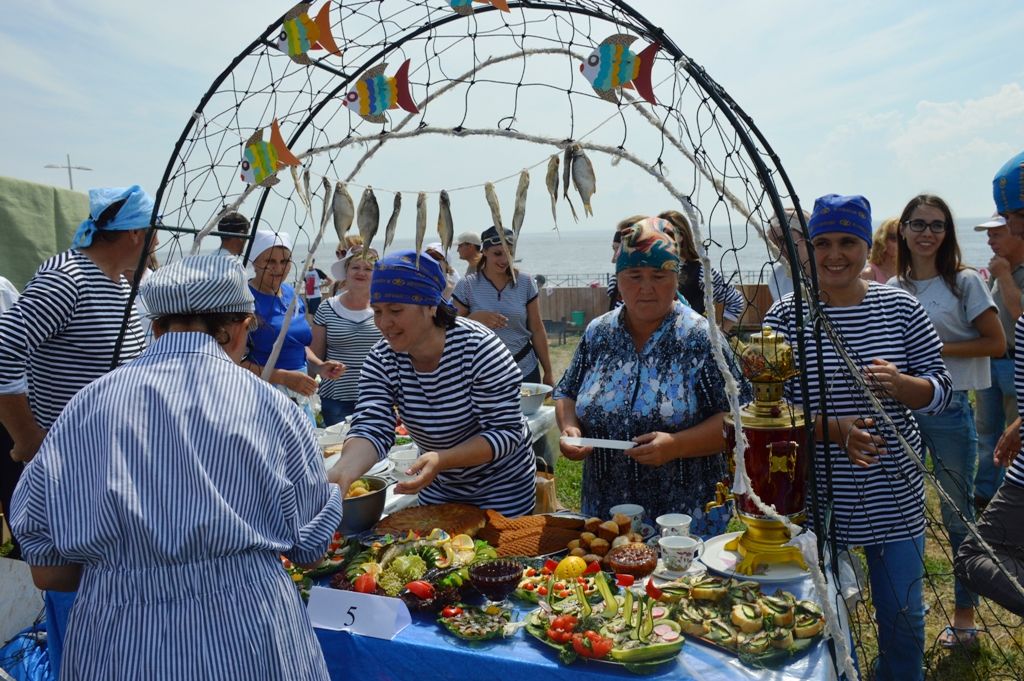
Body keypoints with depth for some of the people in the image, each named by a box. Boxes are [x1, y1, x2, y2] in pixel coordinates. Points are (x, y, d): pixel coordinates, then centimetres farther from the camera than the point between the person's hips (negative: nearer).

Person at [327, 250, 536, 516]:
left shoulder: (477, 347, -27)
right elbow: (371, 429, -23)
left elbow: (506, 432, -26)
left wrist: (441, 460, -39)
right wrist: (342, 471, -44)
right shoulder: (381, 361, -15)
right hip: (438, 489, 4)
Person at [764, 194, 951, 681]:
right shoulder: (785, 316, -7)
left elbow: (941, 390, 2)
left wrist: (899, 384, -20)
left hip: (894, 493, 2)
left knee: (904, 621, 16)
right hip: (816, 493, -2)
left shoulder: (900, 307, -1)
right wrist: (834, 430, -25)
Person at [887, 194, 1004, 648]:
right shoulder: (891, 290, 6)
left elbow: (996, 344, -7)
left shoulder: (965, 283, -5)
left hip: (949, 409, -4)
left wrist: (938, 348, -16)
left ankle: (965, 613, 23)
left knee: (958, 514, 7)